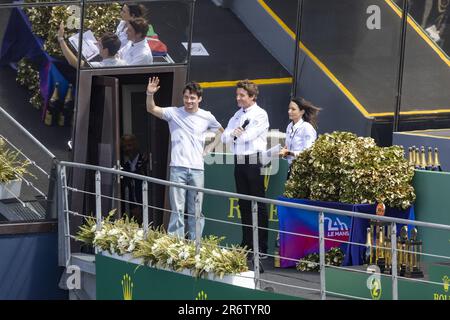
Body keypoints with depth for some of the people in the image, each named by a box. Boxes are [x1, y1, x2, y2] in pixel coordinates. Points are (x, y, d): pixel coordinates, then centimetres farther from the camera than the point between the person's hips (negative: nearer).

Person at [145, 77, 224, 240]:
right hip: (178, 168, -2)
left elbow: (220, 131, 23)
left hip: (197, 169, 2)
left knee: (196, 210, 5)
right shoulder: (174, 113, 1)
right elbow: (152, 109, -7)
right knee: (177, 209, -2)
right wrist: (150, 94, -24)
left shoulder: (207, 117, 6)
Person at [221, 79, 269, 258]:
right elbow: (225, 138, 11)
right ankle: (247, 245, 17)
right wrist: (233, 134, -10)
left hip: (254, 161, -7)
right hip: (239, 161, 7)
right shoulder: (237, 115, 17)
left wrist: (234, 135, 1)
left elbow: (249, 135, -15)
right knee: (244, 204, 11)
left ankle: (262, 248, -5)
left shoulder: (260, 115, -4)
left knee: (258, 204, -5)